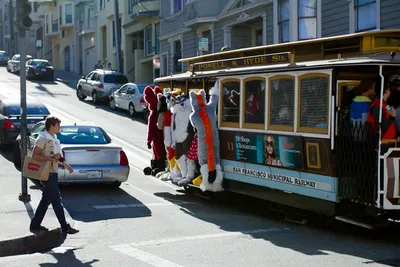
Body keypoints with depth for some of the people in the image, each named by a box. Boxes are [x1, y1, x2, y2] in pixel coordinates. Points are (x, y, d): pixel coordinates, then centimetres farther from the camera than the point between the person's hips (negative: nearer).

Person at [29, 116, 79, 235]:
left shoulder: (54, 138, 14)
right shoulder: (43, 138, -14)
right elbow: (35, 156, -19)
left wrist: (67, 166, 28)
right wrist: (51, 158, -24)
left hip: (53, 173, 10)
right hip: (48, 173, -10)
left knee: (46, 200, 14)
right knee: (56, 200, -5)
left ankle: (35, 225, 21)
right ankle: (65, 227, -2)